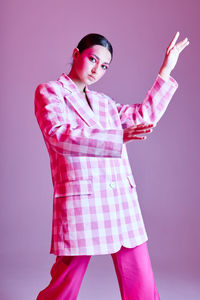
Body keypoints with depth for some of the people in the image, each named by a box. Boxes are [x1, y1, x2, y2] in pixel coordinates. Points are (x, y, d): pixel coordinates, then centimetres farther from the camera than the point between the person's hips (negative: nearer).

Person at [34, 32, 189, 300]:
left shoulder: (103, 102, 21)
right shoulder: (48, 92, 5)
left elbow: (145, 114, 27)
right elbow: (58, 135, -13)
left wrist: (166, 71, 25)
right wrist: (119, 137, -22)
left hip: (121, 196, 6)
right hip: (80, 199, -5)